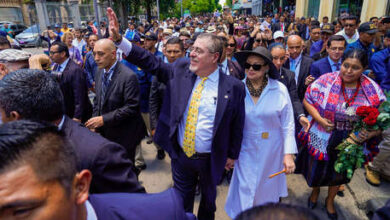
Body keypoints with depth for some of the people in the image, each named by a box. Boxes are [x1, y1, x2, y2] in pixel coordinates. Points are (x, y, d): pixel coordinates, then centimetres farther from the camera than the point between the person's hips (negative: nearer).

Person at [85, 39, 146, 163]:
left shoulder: (128, 76, -20)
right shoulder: (99, 73, 5)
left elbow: (131, 107, -23)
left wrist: (103, 119, -22)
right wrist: (95, 119, 2)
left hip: (123, 136, -6)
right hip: (105, 133, 7)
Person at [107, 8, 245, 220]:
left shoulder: (233, 87, -15)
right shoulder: (180, 69, -6)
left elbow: (237, 124, -7)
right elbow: (151, 62, -6)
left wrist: (232, 155, 1)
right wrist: (119, 39, -15)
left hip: (209, 160, -2)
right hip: (180, 154, 2)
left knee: (208, 202, 25)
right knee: (181, 202, 21)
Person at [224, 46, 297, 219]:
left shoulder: (280, 89, -9)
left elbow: (288, 125, -5)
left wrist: (289, 154, -9)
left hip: (271, 152, 1)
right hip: (245, 151, 0)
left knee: (267, 190, 19)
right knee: (244, 192, 8)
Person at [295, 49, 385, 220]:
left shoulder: (373, 90, -12)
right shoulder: (326, 80, -17)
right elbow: (307, 100, -8)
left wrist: (370, 134, -20)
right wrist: (319, 119, -22)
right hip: (322, 139, -1)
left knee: (339, 173, 24)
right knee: (317, 169, 21)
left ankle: (330, 200, 55)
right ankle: (315, 191, 57)